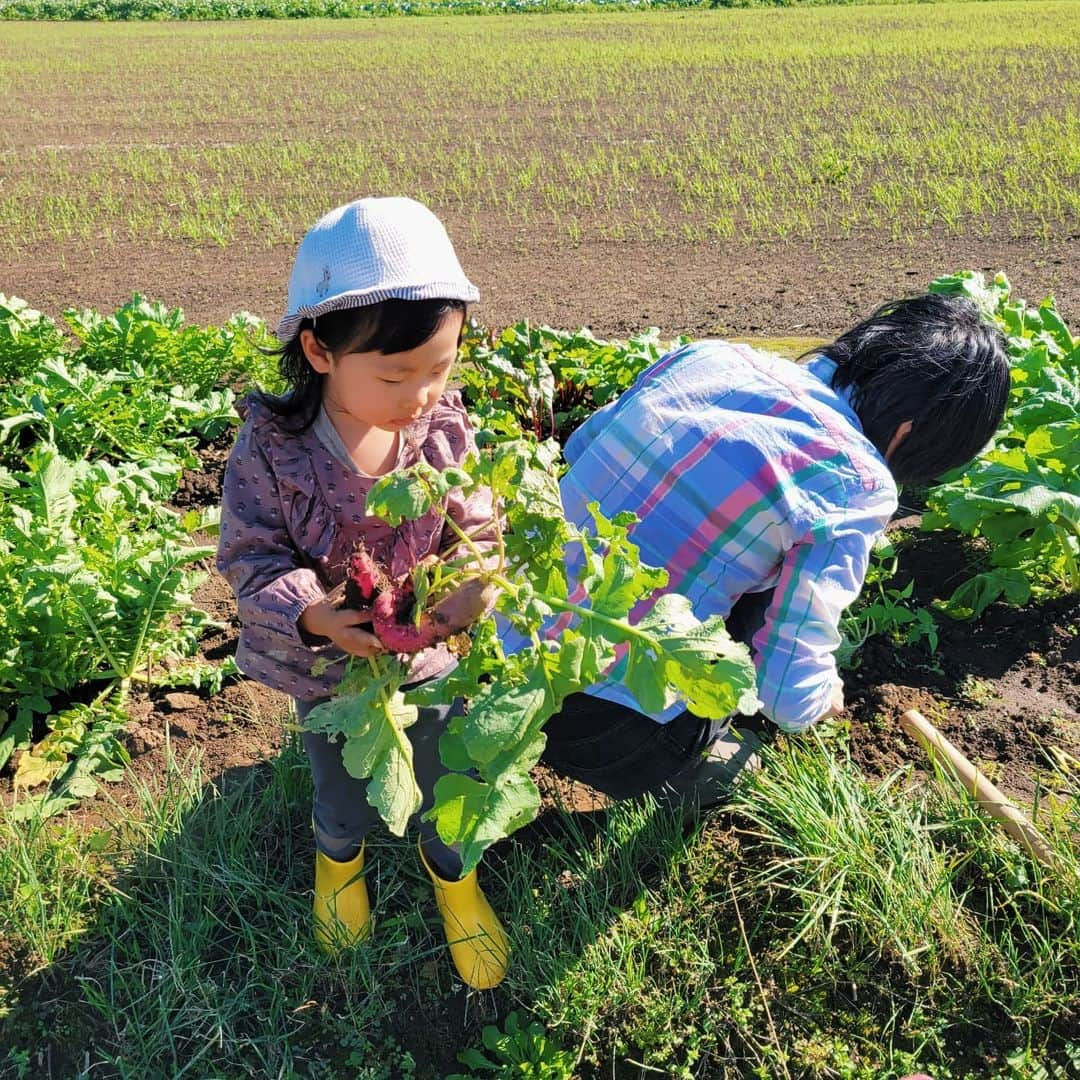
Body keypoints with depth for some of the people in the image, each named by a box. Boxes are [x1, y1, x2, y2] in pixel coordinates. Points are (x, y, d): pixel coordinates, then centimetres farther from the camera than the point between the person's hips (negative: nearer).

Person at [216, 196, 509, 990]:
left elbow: (476, 521, -7)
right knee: (347, 797, 23)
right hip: (328, 670, -1)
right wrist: (311, 614, -36)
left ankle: (453, 875, 54)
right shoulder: (270, 449, -23)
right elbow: (253, 559, -18)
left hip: (431, 657, 1)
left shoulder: (446, 427, -17)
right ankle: (338, 856, 61)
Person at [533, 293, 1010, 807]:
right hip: (597, 717, -6)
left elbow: (579, 447, 17)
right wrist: (826, 695, 11)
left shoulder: (710, 353, 2)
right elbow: (790, 697, -15)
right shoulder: (856, 488, -15)